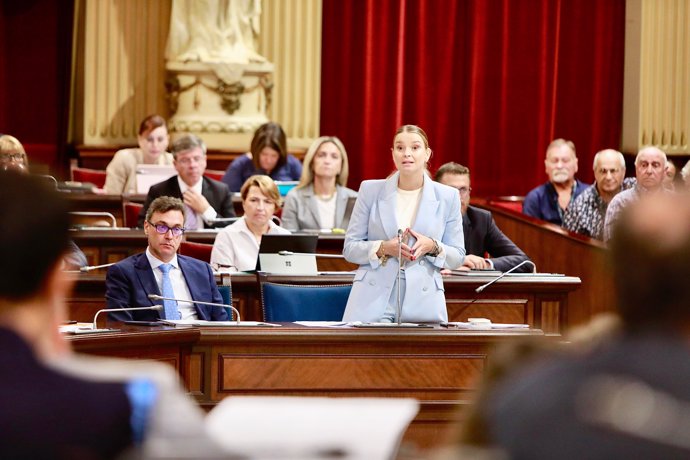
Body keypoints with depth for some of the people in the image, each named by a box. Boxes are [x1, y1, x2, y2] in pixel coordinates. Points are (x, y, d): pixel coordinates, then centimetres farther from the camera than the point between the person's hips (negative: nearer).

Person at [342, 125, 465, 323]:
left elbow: (457, 257, 10)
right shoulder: (370, 190, 6)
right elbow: (350, 248, 7)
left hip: (422, 304, 1)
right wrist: (383, 248, -12)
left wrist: (433, 247, -11)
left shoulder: (447, 197, 6)